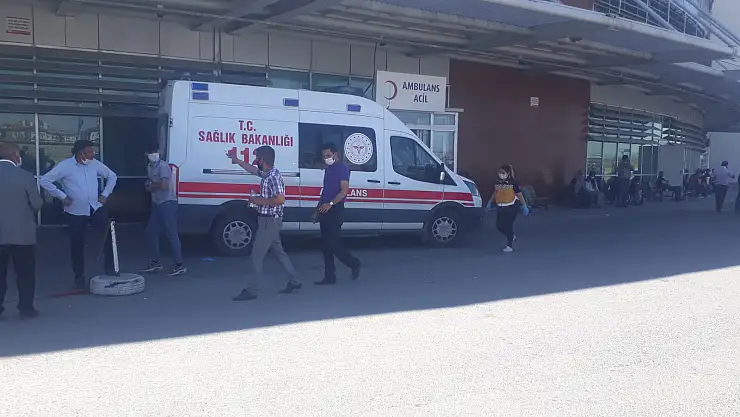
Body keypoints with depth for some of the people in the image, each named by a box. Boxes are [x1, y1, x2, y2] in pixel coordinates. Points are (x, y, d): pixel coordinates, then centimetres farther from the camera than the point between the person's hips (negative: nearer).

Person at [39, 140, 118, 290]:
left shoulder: (95, 164, 1)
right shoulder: (65, 165, -11)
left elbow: (112, 176, 15)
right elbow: (44, 181, -12)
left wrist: (105, 194, 6)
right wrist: (62, 196, -14)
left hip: (96, 208, 3)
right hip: (76, 212, -3)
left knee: (109, 235, -7)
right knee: (77, 245, 5)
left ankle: (109, 269, 7)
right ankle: (79, 277, 18)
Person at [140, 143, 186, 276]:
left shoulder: (163, 166, -15)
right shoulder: (149, 167, 12)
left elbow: (164, 186, -26)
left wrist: (152, 186, -8)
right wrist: (148, 184, 2)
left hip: (168, 203, -10)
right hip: (157, 204, 10)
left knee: (171, 234, -10)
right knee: (151, 232, 14)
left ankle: (179, 265, -7)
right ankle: (156, 263, 25)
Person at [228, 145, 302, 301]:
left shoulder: (273, 176, -20)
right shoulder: (267, 173, 9)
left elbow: (280, 199, -28)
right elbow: (253, 169, 29)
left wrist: (261, 201, -18)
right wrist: (236, 160, 34)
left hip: (269, 221, -10)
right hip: (268, 221, 10)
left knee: (257, 255, -5)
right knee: (279, 252, 16)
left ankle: (250, 290, 0)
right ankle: (294, 282, 24)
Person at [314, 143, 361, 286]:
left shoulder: (342, 168, -8)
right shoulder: (328, 169, 18)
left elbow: (344, 190, -18)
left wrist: (330, 204, -29)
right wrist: (318, 209, 21)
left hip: (335, 210, -9)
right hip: (325, 211, 9)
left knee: (332, 242, -10)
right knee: (326, 244, 7)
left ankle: (354, 264, 11)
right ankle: (329, 277, 12)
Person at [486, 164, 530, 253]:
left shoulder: (513, 183, -9)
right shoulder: (497, 183, 4)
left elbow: (519, 195, -6)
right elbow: (495, 194, 18)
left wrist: (524, 206, -6)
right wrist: (490, 203, 12)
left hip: (512, 207, -5)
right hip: (501, 207, 5)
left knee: (508, 225, -6)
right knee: (499, 225, 2)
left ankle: (510, 246, 7)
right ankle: (512, 236, 31)